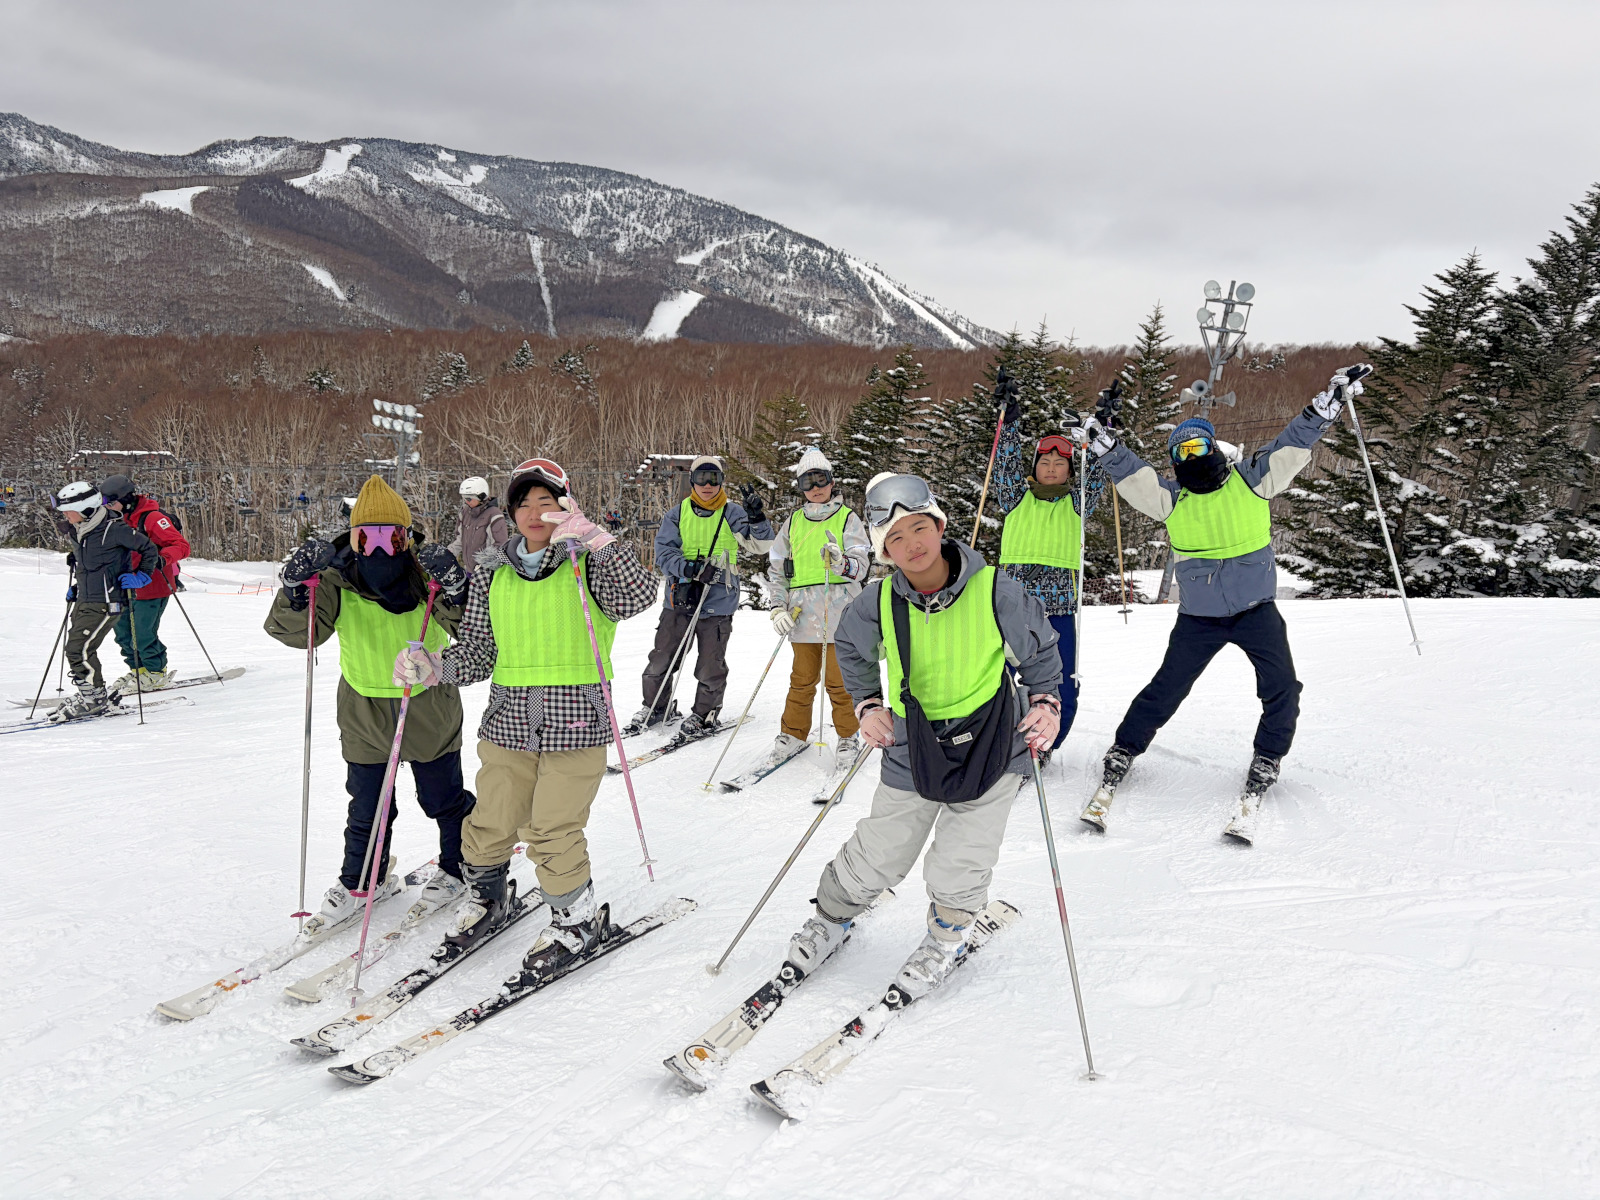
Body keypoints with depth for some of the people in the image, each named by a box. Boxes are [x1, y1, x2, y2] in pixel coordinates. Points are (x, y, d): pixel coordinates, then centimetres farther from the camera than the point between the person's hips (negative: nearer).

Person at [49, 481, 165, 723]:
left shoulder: (112, 529, -17)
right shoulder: (77, 531, 9)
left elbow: (150, 549, -8)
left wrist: (141, 576, -12)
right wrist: (76, 587, 22)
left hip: (106, 603, -9)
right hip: (84, 601, 9)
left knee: (79, 648, -14)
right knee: (76, 647, 9)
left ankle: (94, 698, -2)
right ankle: (89, 696, 22)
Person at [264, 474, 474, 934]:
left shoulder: (426, 574, -14)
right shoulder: (338, 582, -11)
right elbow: (295, 631, -17)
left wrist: (454, 590, -39)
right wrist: (298, 585, -33)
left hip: (429, 710, -1)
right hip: (364, 715, 2)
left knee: (444, 800, 15)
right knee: (367, 808, 15)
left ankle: (458, 867, 38)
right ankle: (360, 881, 36)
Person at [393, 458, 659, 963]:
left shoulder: (590, 563, -3)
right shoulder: (492, 572, 8)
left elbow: (639, 596, -22)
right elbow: (480, 651, 11)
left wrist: (595, 538, -31)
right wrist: (434, 667, -8)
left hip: (574, 724, -4)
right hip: (508, 721, 4)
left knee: (552, 832, -5)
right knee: (490, 825, 10)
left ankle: (577, 918, 21)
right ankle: (488, 898, 41)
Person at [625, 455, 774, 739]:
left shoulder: (732, 514, 2)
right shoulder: (677, 515, 6)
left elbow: (761, 546, -5)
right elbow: (663, 551, -2)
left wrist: (757, 518, -24)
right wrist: (690, 569, -20)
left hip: (718, 601, -2)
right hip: (680, 598, 2)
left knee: (710, 666, 2)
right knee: (661, 659, 8)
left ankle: (705, 715, 22)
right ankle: (655, 707, 28)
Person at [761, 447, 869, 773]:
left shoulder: (848, 519, 3)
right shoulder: (793, 522, 12)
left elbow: (861, 565, -8)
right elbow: (776, 568, 14)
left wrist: (841, 563, -30)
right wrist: (778, 608, 3)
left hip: (840, 612, -3)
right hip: (803, 615, 3)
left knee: (839, 681, 2)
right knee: (802, 679, 9)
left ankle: (849, 737, 17)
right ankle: (793, 734, 23)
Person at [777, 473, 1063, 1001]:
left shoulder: (995, 591, -17)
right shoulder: (878, 602, -12)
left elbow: (1041, 649, 1)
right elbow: (852, 650, 11)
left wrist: (1046, 702, -11)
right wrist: (867, 705, 2)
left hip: (989, 745, -1)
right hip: (912, 746, 2)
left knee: (957, 872, -2)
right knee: (877, 858, 9)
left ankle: (946, 937, 32)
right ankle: (831, 918, 40)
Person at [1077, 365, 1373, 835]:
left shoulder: (1250, 480, 0)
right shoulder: (1171, 498, 1)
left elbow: (1294, 444, -2)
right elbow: (1133, 474, -6)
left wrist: (1332, 398, -7)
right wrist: (1101, 442, -20)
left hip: (1256, 607, 0)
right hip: (1198, 616, 0)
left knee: (1281, 690, -9)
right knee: (1164, 691, 3)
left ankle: (1264, 766, 11)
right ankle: (1120, 758, 17)